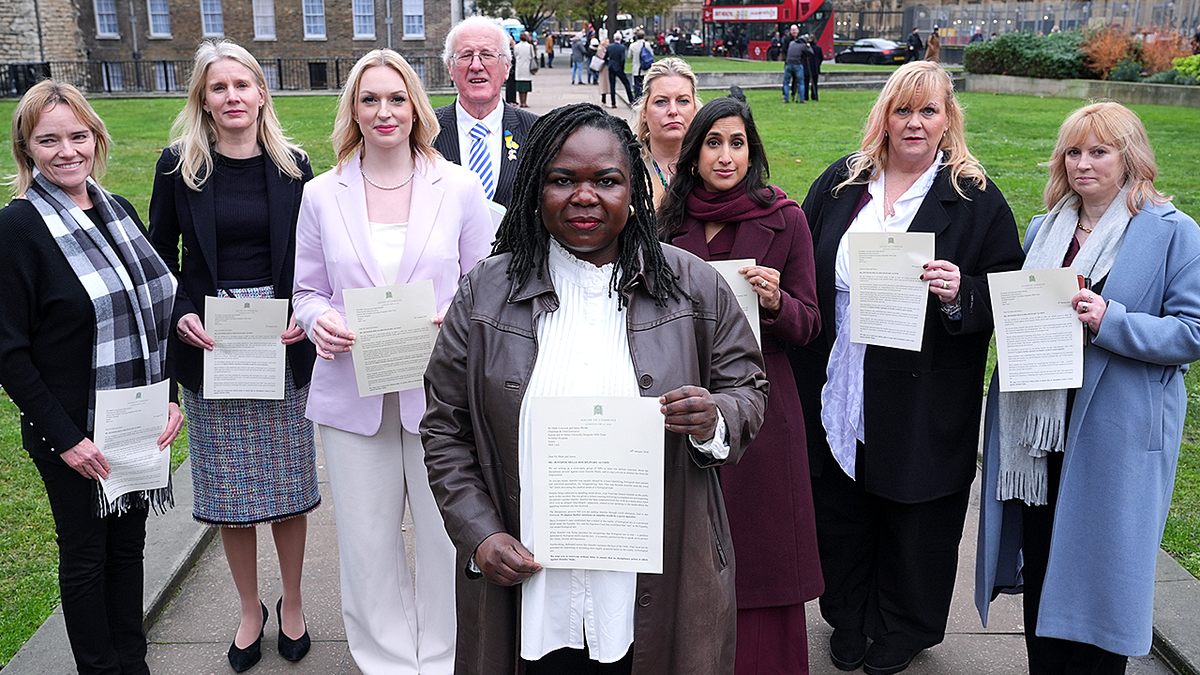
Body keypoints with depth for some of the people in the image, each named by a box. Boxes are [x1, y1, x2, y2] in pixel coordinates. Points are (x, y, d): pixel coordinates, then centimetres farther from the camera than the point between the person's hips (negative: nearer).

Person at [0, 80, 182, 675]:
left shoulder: (119, 212, 6)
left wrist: (168, 397, 3)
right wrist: (64, 437, -15)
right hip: (75, 433, -5)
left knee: (129, 543, 17)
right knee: (86, 557, 10)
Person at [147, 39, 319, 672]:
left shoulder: (291, 165, 2)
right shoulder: (178, 166, 0)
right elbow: (160, 256, 5)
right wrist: (180, 316, -11)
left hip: (281, 341, 0)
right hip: (208, 343, 0)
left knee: (288, 481, 9)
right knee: (228, 488, 9)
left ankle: (292, 603, 29)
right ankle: (250, 610, 28)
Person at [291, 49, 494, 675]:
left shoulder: (460, 188, 1)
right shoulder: (321, 195, 6)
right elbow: (308, 290, 11)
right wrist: (320, 320, -11)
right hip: (353, 388, 2)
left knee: (444, 534, 6)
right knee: (366, 539, 10)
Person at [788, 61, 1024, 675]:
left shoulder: (977, 200, -4)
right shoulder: (840, 183, 5)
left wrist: (960, 296, -24)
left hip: (922, 407, -3)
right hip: (838, 394, 3)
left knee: (914, 520, 12)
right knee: (841, 512, 15)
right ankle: (848, 620, 37)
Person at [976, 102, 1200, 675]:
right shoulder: (1043, 229, 12)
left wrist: (1110, 321, -23)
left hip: (1117, 434, -5)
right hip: (1037, 427, 5)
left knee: (1097, 571, 4)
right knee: (1040, 564, 14)